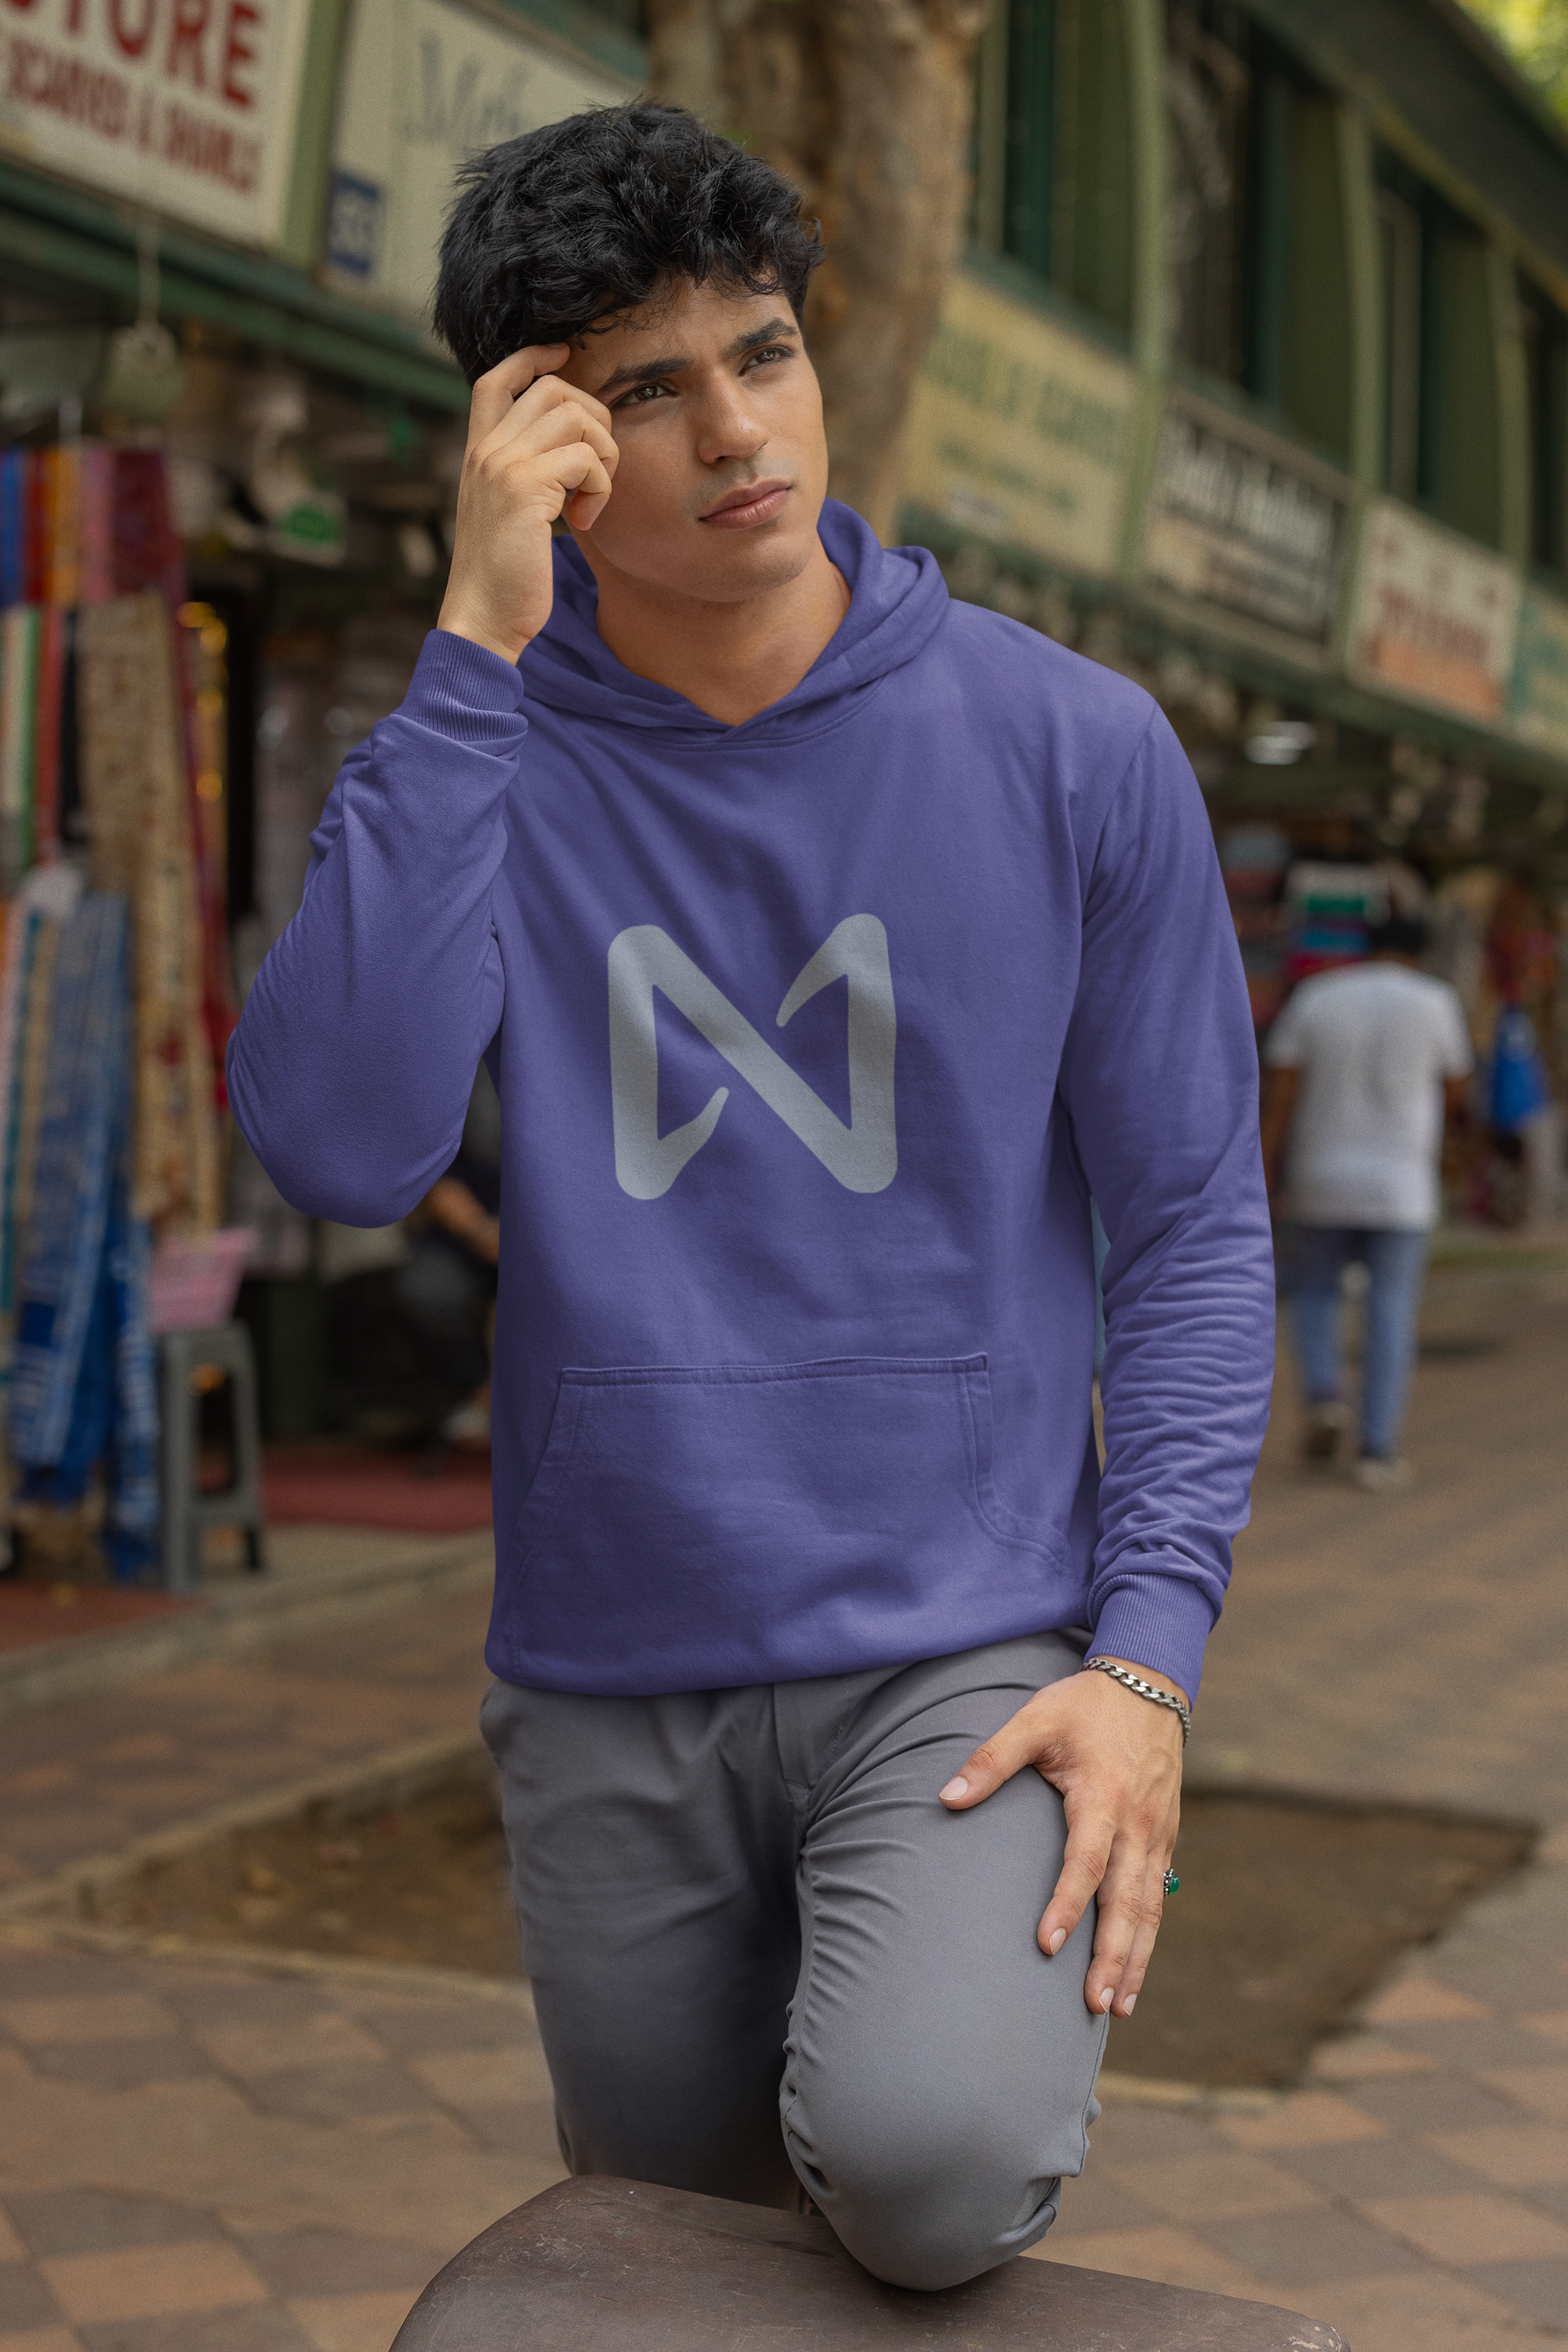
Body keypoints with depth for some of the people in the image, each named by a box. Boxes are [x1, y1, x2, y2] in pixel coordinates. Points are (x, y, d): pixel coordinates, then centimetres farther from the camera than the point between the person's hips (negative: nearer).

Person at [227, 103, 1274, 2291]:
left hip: (965, 1644, -2)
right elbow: (338, 1143, -20)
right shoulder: (476, 765, -2)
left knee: (921, 2156, -27)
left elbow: (1195, 1228, -1)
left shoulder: (1073, 750, -4)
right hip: (611, 1680, 2)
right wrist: (479, 645, -21)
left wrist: (1146, 1654, -12)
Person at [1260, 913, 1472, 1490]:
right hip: (1399, 1184, -1)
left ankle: (1325, 1395, -2)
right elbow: (1455, 1093, 8)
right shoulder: (1436, 1003, -4)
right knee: (1391, 1315, 3)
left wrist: (1264, 1177, -2)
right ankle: (1377, 1453, -1)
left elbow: (1279, 1093, -5)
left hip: (1322, 1182, 1)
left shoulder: (1313, 999, -1)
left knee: (1314, 1292, 21)